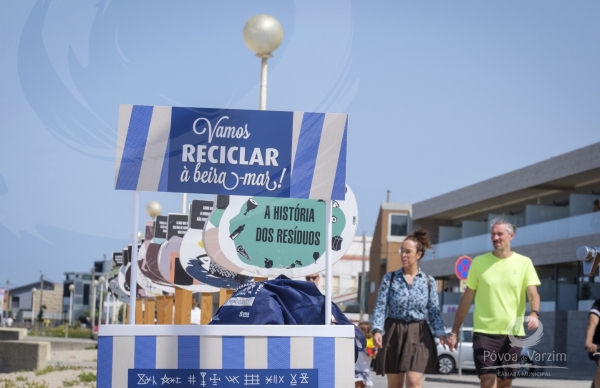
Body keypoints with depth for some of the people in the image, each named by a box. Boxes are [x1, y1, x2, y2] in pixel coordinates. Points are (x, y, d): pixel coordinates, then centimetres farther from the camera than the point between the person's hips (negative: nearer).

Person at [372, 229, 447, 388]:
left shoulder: (428, 281, 5)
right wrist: (377, 330, -18)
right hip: (394, 333, 0)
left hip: (418, 335, 0)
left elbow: (434, 311, 5)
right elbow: (380, 306, -2)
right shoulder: (390, 278, 3)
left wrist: (441, 334, -10)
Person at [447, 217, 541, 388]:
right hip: (484, 332, -1)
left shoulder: (524, 263, 3)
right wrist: (454, 331, 4)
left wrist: (534, 314, -28)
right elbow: (467, 299, 7)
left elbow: (533, 294, -6)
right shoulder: (479, 262, 3)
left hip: (513, 333, 1)